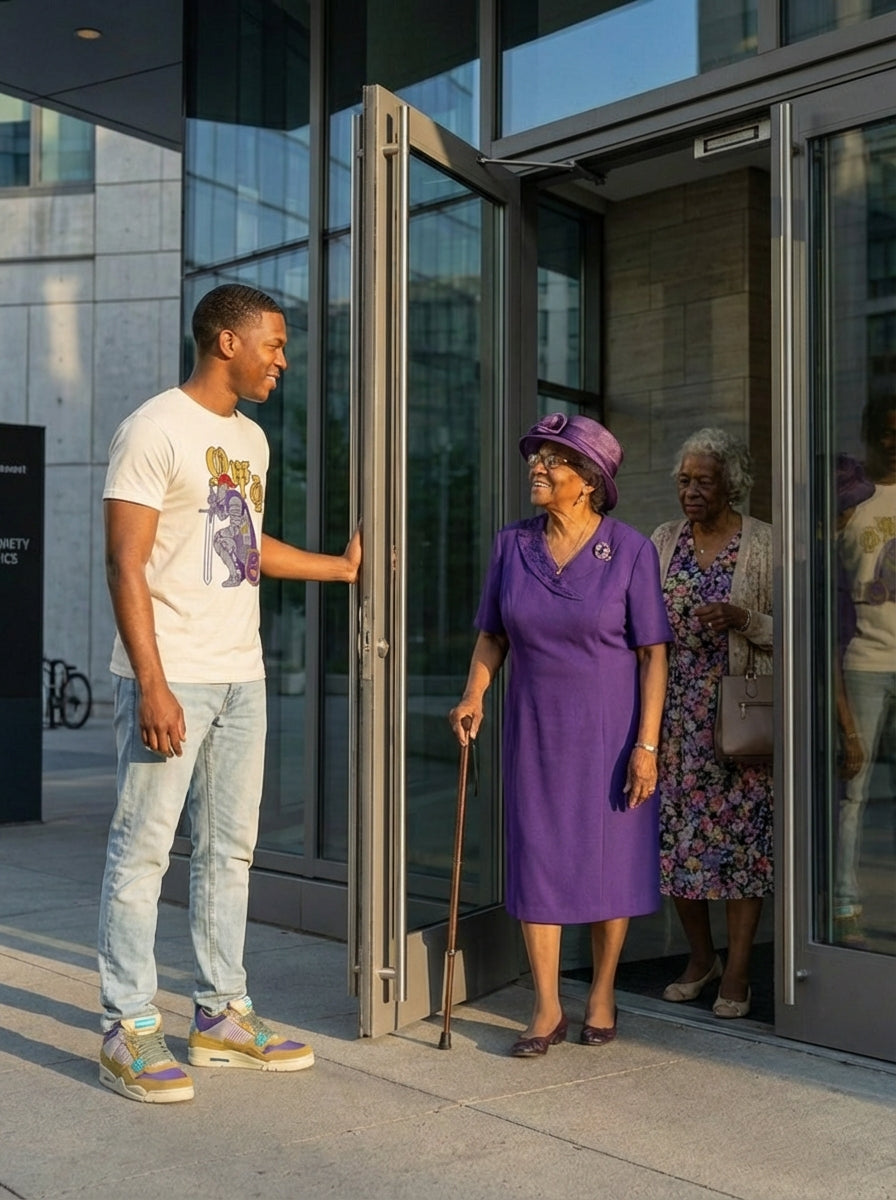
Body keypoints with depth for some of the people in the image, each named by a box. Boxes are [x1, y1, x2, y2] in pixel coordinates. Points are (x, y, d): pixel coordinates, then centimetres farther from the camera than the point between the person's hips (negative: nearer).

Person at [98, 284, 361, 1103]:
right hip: (172, 675, -8)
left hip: (241, 674, 8)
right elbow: (126, 564, -14)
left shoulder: (251, 439, 16)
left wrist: (343, 567, 32)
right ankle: (129, 1032, 7)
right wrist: (151, 683, -20)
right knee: (143, 850, -2)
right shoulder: (155, 430, -9)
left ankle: (223, 1016, 23)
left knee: (229, 848, 12)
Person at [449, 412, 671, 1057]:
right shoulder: (512, 545, 2)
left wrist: (646, 743, -13)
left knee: (609, 857, 6)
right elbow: (492, 635, 11)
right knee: (536, 857, 4)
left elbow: (653, 654, -8)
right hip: (535, 730, 3)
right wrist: (473, 696, -6)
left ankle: (602, 997, 23)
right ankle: (548, 1008, 14)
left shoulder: (630, 551, -8)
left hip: (609, 730, -3)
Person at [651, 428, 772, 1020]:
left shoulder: (764, 544, -2)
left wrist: (744, 621, -18)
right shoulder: (664, 540, 10)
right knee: (675, 830, 5)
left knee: (740, 831, -2)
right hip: (676, 711, 4)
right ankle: (701, 957, 23)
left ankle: (737, 972, 8)